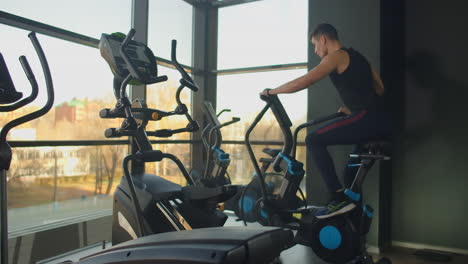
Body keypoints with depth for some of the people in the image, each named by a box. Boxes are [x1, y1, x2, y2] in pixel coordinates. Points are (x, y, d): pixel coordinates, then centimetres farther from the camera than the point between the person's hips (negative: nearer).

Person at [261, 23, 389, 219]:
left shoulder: (336, 57, -3)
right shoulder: (356, 57, 25)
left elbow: (304, 81, -11)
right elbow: (379, 89, 27)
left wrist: (271, 92, 0)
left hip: (366, 119, -10)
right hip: (379, 121, 10)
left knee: (314, 140, -8)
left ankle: (339, 197, -11)